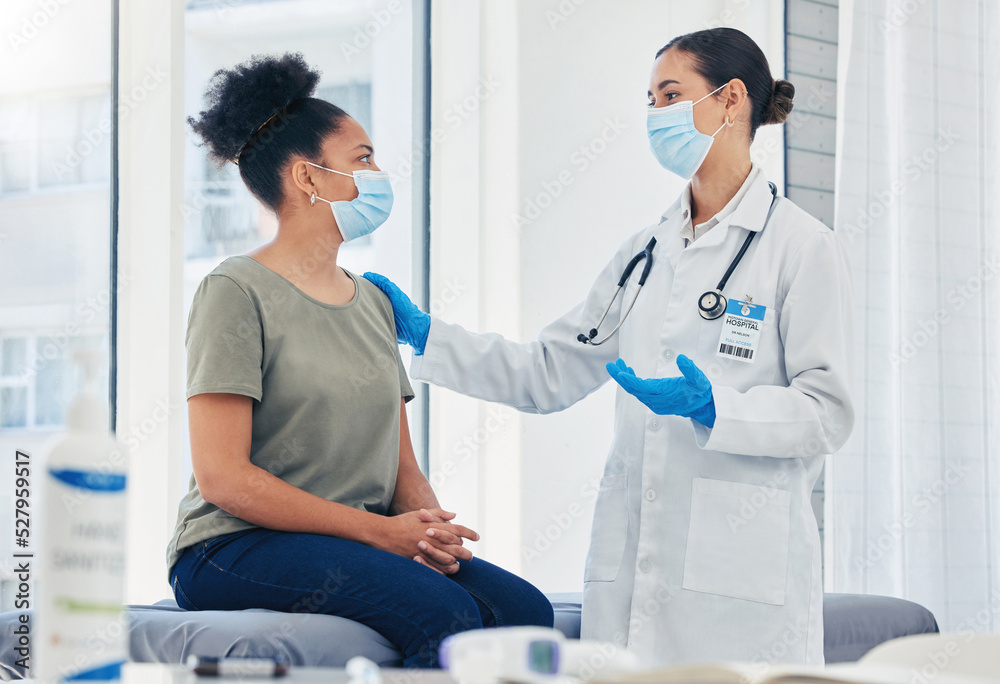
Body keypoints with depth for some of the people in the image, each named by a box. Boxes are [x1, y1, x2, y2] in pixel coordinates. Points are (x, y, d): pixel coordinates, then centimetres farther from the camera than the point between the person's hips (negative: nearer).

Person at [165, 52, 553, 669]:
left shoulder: (373, 302, 19)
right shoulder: (237, 292, -5)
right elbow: (223, 479, -13)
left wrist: (428, 525, -8)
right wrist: (379, 530, -17)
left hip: (364, 544, 7)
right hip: (235, 549, -7)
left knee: (524, 609, -19)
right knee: (444, 612, -31)